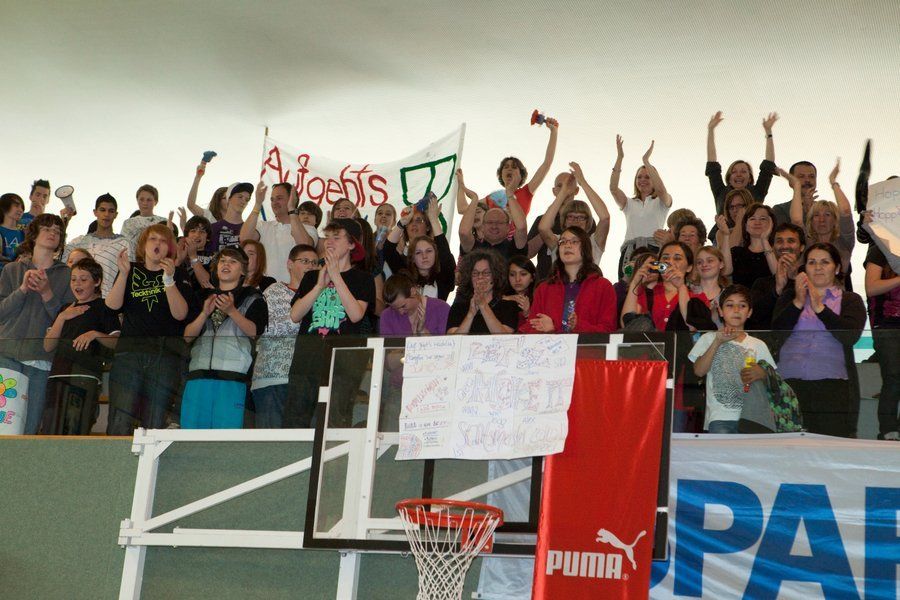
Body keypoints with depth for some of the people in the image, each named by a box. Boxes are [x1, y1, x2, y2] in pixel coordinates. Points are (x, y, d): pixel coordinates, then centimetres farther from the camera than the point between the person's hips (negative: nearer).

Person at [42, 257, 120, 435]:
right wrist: (62, 318, 3)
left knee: (75, 430, -14)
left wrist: (94, 334, -20)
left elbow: (117, 343, -5)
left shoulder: (103, 307, 3)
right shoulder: (66, 309, 23)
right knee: (51, 431, 2)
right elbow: (48, 346, 14)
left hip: (86, 377, -6)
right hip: (58, 376, 7)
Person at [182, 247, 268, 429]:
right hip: (198, 375, 4)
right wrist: (205, 313, -5)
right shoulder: (204, 297, 22)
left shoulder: (253, 299, 11)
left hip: (231, 378, -4)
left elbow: (254, 332, -5)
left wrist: (231, 311, -18)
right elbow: (187, 336, 11)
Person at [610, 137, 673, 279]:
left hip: (654, 249, -2)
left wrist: (646, 160, -8)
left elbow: (661, 189, -9)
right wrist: (619, 157, -3)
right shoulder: (629, 203, 22)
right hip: (629, 250, 3)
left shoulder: (661, 202, 14)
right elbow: (613, 188, 5)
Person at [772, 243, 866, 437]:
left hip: (831, 384, -1)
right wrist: (798, 302, -6)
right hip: (789, 382, 1)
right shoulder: (790, 297, 21)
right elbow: (776, 332, 6)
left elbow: (850, 336, -3)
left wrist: (819, 307, -9)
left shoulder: (850, 300, 14)